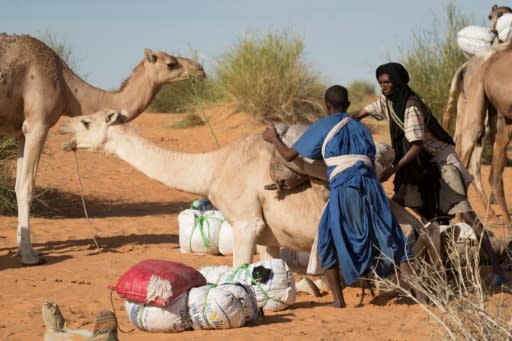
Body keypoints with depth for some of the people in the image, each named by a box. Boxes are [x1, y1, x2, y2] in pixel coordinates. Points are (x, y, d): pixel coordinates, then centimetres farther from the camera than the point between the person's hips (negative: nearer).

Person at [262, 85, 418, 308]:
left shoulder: (321, 128, 11)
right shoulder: (360, 128, 22)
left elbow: (289, 155, 15)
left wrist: (274, 139, 34)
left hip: (342, 189, -3)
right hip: (370, 186, 4)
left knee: (328, 243, 10)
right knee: (390, 239, 7)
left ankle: (338, 299, 5)